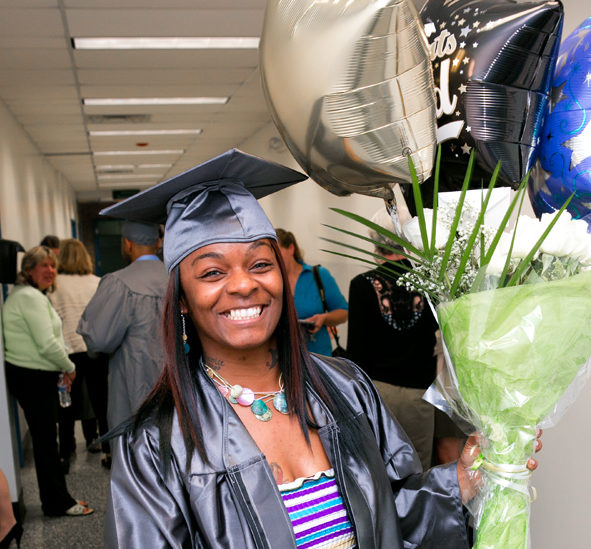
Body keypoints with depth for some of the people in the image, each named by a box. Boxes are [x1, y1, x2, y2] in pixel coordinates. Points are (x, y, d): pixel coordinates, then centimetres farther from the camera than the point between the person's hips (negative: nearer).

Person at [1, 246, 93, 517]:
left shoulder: (34, 296, 16)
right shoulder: (30, 297, -18)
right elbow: (47, 344, -22)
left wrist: (61, 369, 15)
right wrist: (69, 368, -7)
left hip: (37, 376, 10)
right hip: (33, 379, -10)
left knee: (44, 438, 15)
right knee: (46, 439, 0)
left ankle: (55, 500, 26)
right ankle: (58, 503, 11)